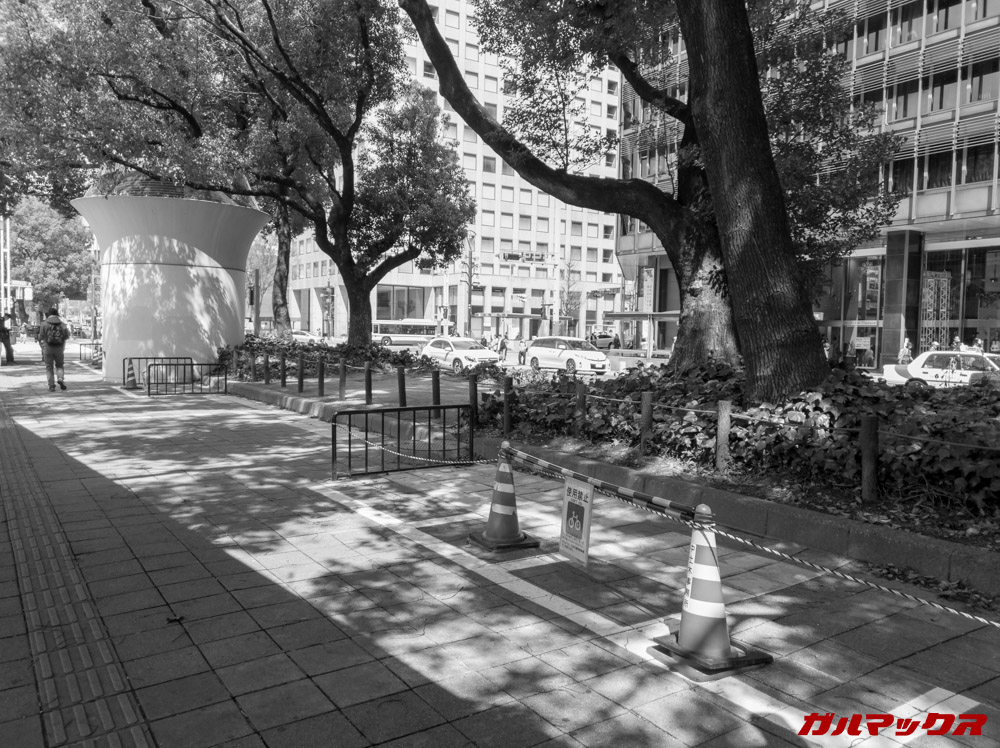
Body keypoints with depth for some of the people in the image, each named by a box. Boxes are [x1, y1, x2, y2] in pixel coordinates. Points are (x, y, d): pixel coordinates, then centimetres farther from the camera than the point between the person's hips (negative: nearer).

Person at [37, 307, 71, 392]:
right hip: (59, 348, 1)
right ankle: (60, 379, -7)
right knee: (59, 365, 17)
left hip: (47, 348, -1)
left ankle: (51, 386, 3)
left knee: (49, 367, 7)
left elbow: (40, 337, -2)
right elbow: (67, 336, 7)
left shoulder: (44, 324, -5)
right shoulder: (62, 324, 0)